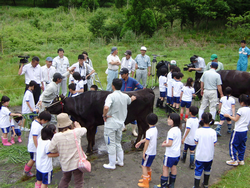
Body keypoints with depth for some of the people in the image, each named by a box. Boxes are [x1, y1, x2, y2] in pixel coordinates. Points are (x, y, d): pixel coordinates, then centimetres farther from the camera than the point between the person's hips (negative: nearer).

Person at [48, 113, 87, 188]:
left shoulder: (56, 136, -17)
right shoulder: (77, 132, -15)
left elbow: (51, 150, -8)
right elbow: (84, 130, 8)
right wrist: (78, 127, 29)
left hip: (65, 164, 2)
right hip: (77, 162, -2)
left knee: (65, 179, 29)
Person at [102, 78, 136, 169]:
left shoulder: (111, 96, -18)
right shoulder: (125, 96, 3)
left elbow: (106, 107, -34)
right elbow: (130, 101, 27)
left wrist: (104, 115, -16)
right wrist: (133, 98, 49)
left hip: (110, 123, -6)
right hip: (120, 123, 6)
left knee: (111, 144, 5)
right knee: (118, 143, 22)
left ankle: (112, 164, 15)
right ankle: (120, 161, 31)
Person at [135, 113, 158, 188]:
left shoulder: (149, 131, -23)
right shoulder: (155, 129, 4)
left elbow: (147, 143, -19)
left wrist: (143, 153, -11)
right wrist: (140, 142, 21)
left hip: (148, 153, -9)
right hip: (153, 152, 9)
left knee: (144, 166, 2)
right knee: (147, 166, 24)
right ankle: (148, 178, 42)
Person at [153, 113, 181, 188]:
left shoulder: (171, 131, -24)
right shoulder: (178, 129, 3)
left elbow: (170, 144, -26)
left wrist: (163, 145, -7)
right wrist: (167, 141, 11)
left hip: (170, 154, -9)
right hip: (177, 153, 9)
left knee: (165, 168, 3)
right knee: (173, 167, 19)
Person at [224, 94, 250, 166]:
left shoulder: (241, 110, -19)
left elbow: (235, 119, -16)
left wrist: (228, 115, -4)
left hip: (238, 131, -8)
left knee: (232, 144, 4)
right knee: (242, 145, 17)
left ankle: (234, 160, 6)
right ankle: (241, 160, 23)